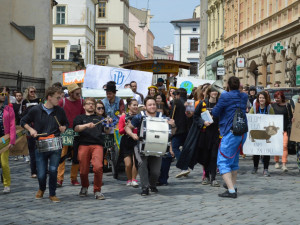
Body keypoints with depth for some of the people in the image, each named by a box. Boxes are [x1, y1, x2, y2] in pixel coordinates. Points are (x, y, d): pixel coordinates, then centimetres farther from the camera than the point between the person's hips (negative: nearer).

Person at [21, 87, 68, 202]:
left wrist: (63, 127, 0)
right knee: (41, 174, 0)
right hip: (40, 146, -1)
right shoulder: (36, 110, 0)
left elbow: (66, 123, 21)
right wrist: (31, 129, -4)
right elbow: (23, 121, 12)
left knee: (53, 170, -10)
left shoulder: (60, 111, 6)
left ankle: (52, 194, 12)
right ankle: (41, 189, 34)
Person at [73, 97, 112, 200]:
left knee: (98, 167, -21)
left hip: (97, 145, 0)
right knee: (84, 170, -1)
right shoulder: (80, 117, 20)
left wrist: (109, 124, 1)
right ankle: (84, 187, 29)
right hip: (84, 145, 0)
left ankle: (97, 191, -8)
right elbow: (76, 128, 1)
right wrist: (87, 125, -16)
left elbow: (107, 131, 20)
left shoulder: (99, 118, 26)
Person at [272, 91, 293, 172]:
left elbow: (290, 117, 5)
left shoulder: (287, 105, 3)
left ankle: (284, 165, -14)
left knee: (284, 146, -11)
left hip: (285, 129, -2)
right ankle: (276, 162, 21)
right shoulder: (273, 105, 6)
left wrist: (289, 127, -3)